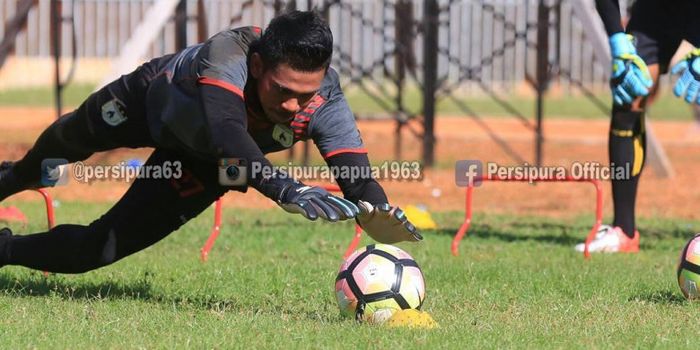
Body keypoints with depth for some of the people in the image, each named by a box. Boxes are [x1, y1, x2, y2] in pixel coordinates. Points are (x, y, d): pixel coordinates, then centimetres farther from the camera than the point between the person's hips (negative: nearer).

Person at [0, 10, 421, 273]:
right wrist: (286, 189, -79)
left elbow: (356, 175, -47)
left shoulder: (325, 100, -39)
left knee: (100, 248, -4)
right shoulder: (226, 54, -50)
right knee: (73, 138, 32)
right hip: (151, 99, -2)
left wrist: (379, 215, -70)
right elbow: (227, 137, -64)